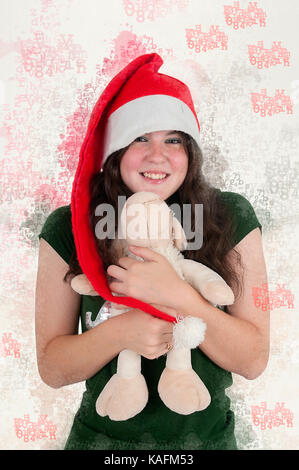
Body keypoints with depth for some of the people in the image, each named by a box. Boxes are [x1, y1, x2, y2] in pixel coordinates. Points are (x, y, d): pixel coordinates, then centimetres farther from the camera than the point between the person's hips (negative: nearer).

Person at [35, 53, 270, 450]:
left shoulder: (231, 217, -15)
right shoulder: (68, 228, -15)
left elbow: (254, 361, -15)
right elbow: (51, 368, -11)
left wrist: (178, 296, -30)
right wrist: (120, 332, -29)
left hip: (207, 436, 1)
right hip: (103, 436, 0)